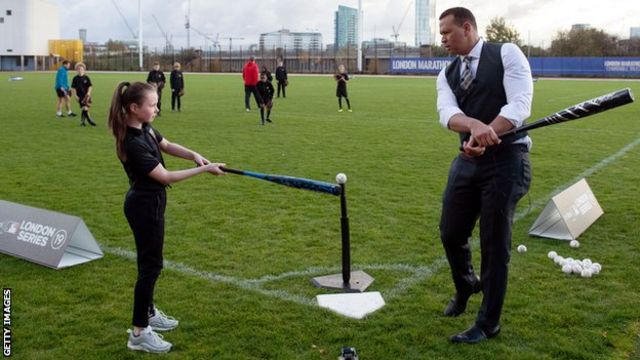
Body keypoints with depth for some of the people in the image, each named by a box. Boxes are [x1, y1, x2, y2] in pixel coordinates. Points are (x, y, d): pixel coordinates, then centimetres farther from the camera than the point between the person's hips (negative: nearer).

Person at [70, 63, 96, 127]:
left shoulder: (86, 78, 3)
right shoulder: (75, 78, 1)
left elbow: (90, 86, 2)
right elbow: (73, 88, 4)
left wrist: (89, 92, -15)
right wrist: (76, 95, -4)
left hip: (86, 96, 2)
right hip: (80, 96, -2)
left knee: (85, 109, 5)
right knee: (85, 109, -12)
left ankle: (82, 122, 18)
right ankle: (90, 121, -7)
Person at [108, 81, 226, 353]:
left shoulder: (145, 128, -1)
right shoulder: (132, 144, -28)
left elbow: (167, 146, 12)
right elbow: (165, 177, -24)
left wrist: (193, 155, -7)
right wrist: (204, 169, -20)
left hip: (148, 202, 9)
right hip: (145, 206, -9)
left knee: (149, 261, 20)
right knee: (150, 265, -3)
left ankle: (148, 313, 37)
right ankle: (139, 333, 6)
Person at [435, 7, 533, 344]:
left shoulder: (506, 53, -4)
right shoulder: (447, 74, 11)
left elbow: (519, 104, -16)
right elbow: (447, 113, -9)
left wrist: (484, 136, -29)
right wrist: (476, 126, -31)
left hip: (506, 159, -5)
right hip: (467, 160, 6)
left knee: (494, 242, 1)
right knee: (451, 233, 10)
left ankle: (488, 324, 17)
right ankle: (466, 285, 44)